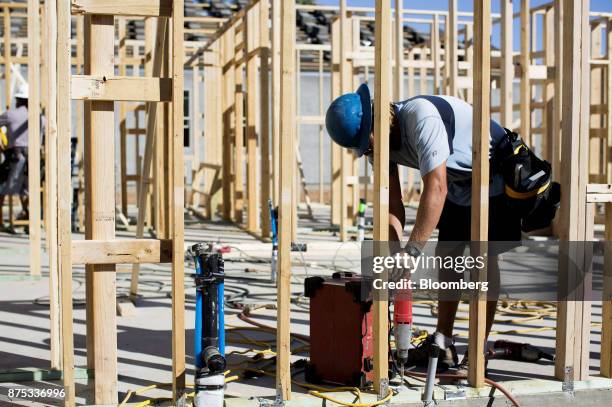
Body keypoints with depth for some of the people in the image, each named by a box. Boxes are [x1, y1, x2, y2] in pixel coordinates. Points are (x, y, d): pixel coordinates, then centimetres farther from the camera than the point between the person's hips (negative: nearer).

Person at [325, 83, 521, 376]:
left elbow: (436, 189, -42)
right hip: (458, 182, 8)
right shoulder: (380, 143, -10)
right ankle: (442, 344, 16)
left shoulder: (421, 116, -36)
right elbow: (393, 208, -11)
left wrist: (411, 253, -43)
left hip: (495, 174, -8)